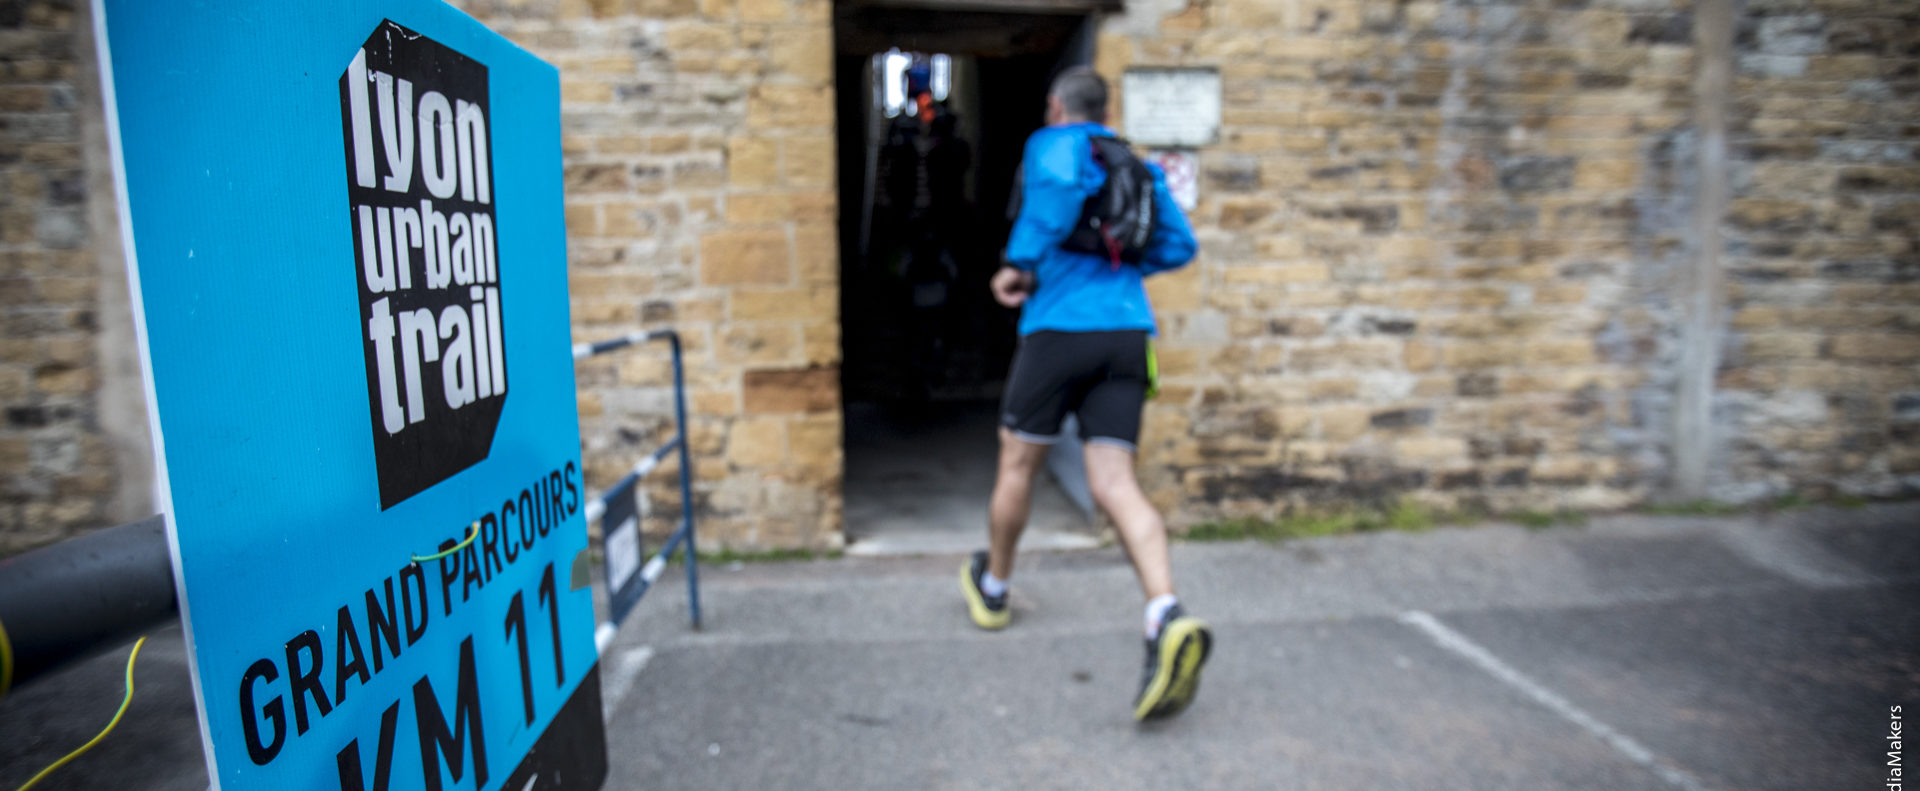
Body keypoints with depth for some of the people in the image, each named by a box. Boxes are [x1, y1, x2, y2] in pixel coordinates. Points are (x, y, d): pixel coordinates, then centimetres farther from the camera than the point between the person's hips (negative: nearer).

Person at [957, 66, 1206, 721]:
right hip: (1129, 332, 5)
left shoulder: (1051, 143, 5)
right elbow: (1179, 246, 21)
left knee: (1018, 462, 13)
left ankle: (992, 588, 33)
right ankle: (1168, 618, -22)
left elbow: (1063, 183, -20)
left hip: (1061, 325, -5)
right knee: (1114, 482, -1)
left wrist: (1020, 265, -11)